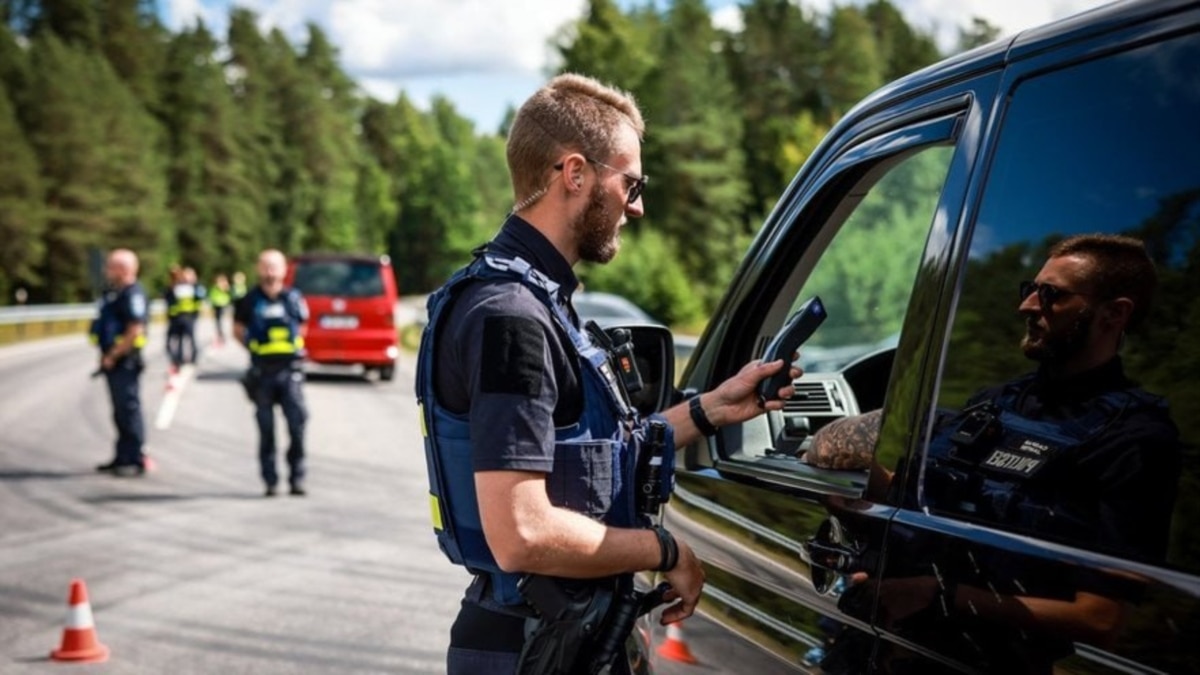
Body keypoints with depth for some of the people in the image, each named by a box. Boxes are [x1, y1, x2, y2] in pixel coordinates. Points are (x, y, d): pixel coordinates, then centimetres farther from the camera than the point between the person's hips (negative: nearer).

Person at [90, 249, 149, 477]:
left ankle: (135, 461, 0)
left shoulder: (132, 294, -17)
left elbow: (135, 331, -23)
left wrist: (112, 356, -18)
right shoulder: (112, 292, 15)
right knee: (120, 412, 15)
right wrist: (106, 356, 16)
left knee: (129, 409, -5)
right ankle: (123, 458, 23)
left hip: (124, 361, -10)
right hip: (113, 362, 10)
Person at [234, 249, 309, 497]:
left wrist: (296, 347, 7)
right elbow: (238, 329, 13)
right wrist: (254, 347, 4)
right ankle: (270, 481, 13)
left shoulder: (293, 298, 5)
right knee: (266, 429, 5)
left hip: (290, 370, 0)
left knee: (297, 423, -8)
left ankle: (297, 477, 1)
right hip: (262, 372, 0)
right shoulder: (250, 300, 2)